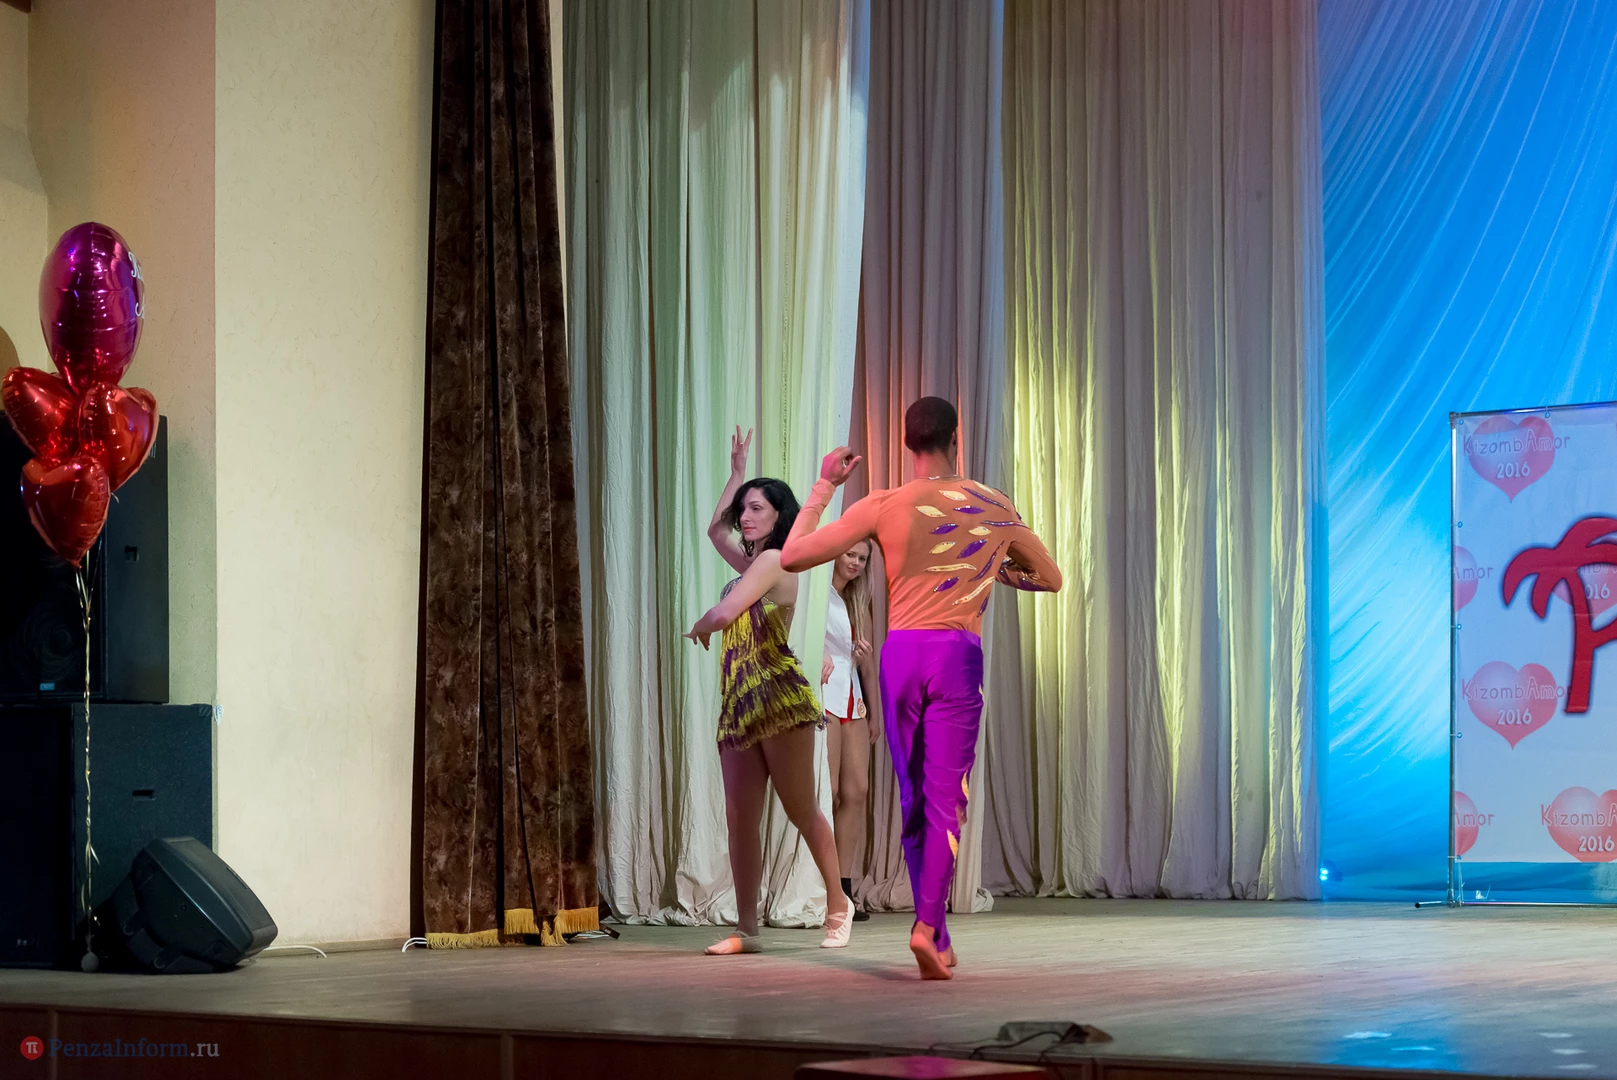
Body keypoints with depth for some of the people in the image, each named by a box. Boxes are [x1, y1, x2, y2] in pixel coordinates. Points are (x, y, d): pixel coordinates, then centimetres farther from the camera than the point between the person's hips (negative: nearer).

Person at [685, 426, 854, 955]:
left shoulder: (774, 560, -6)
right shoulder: (752, 563, 21)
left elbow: (723, 613, -17)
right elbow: (715, 529, 40)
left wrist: (701, 626, 5)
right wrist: (737, 473, 38)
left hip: (777, 696, -9)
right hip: (740, 703, 9)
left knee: (801, 808, -2)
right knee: (739, 820, 0)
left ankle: (838, 904, 12)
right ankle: (746, 930, 0)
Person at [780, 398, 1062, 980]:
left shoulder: (884, 506, 2)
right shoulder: (995, 509, 8)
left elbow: (791, 557, 2)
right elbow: (1050, 578, 22)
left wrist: (824, 486, 13)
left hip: (900, 652, 1)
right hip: (958, 653, -1)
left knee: (914, 798, 11)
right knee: (946, 796, -2)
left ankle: (937, 938, 14)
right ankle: (928, 924, -20)